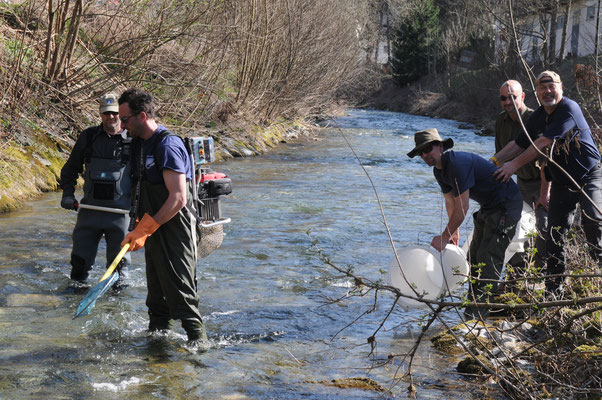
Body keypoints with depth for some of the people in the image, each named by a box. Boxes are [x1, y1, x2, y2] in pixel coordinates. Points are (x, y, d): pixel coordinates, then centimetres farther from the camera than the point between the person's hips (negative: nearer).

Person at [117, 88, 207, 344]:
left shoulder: (168, 145, -17)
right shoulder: (140, 144, 12)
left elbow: (178, 199, -23)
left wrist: (144, 230, -22)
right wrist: (140, 230, 16)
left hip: (174, 235, -9)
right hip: (154, 232, 9)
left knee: (181, 296, -7)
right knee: (157, 299, 16)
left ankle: (199, 342, 0)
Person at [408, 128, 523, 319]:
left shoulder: (458, 163, -27)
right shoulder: (439, 170, 4)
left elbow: (462, 208, -26)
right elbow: (450, 201, 19)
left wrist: (445, 236, -18)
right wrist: (454, 230, 23)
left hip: (506, 205, -11)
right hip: (488, 207, 11)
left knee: (489, 258, -14)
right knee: (474, 257, 13)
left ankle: (476, 314, -14)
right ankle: (476, 305, 22)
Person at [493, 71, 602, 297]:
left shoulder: (569, 109, -18)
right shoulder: (538, 117, 6)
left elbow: (544, 143, -23)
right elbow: (518, 144, 12)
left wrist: (515, 164, -19)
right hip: (561, 183, 6)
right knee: (554, 233, 2)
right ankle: (553, 290, 9)